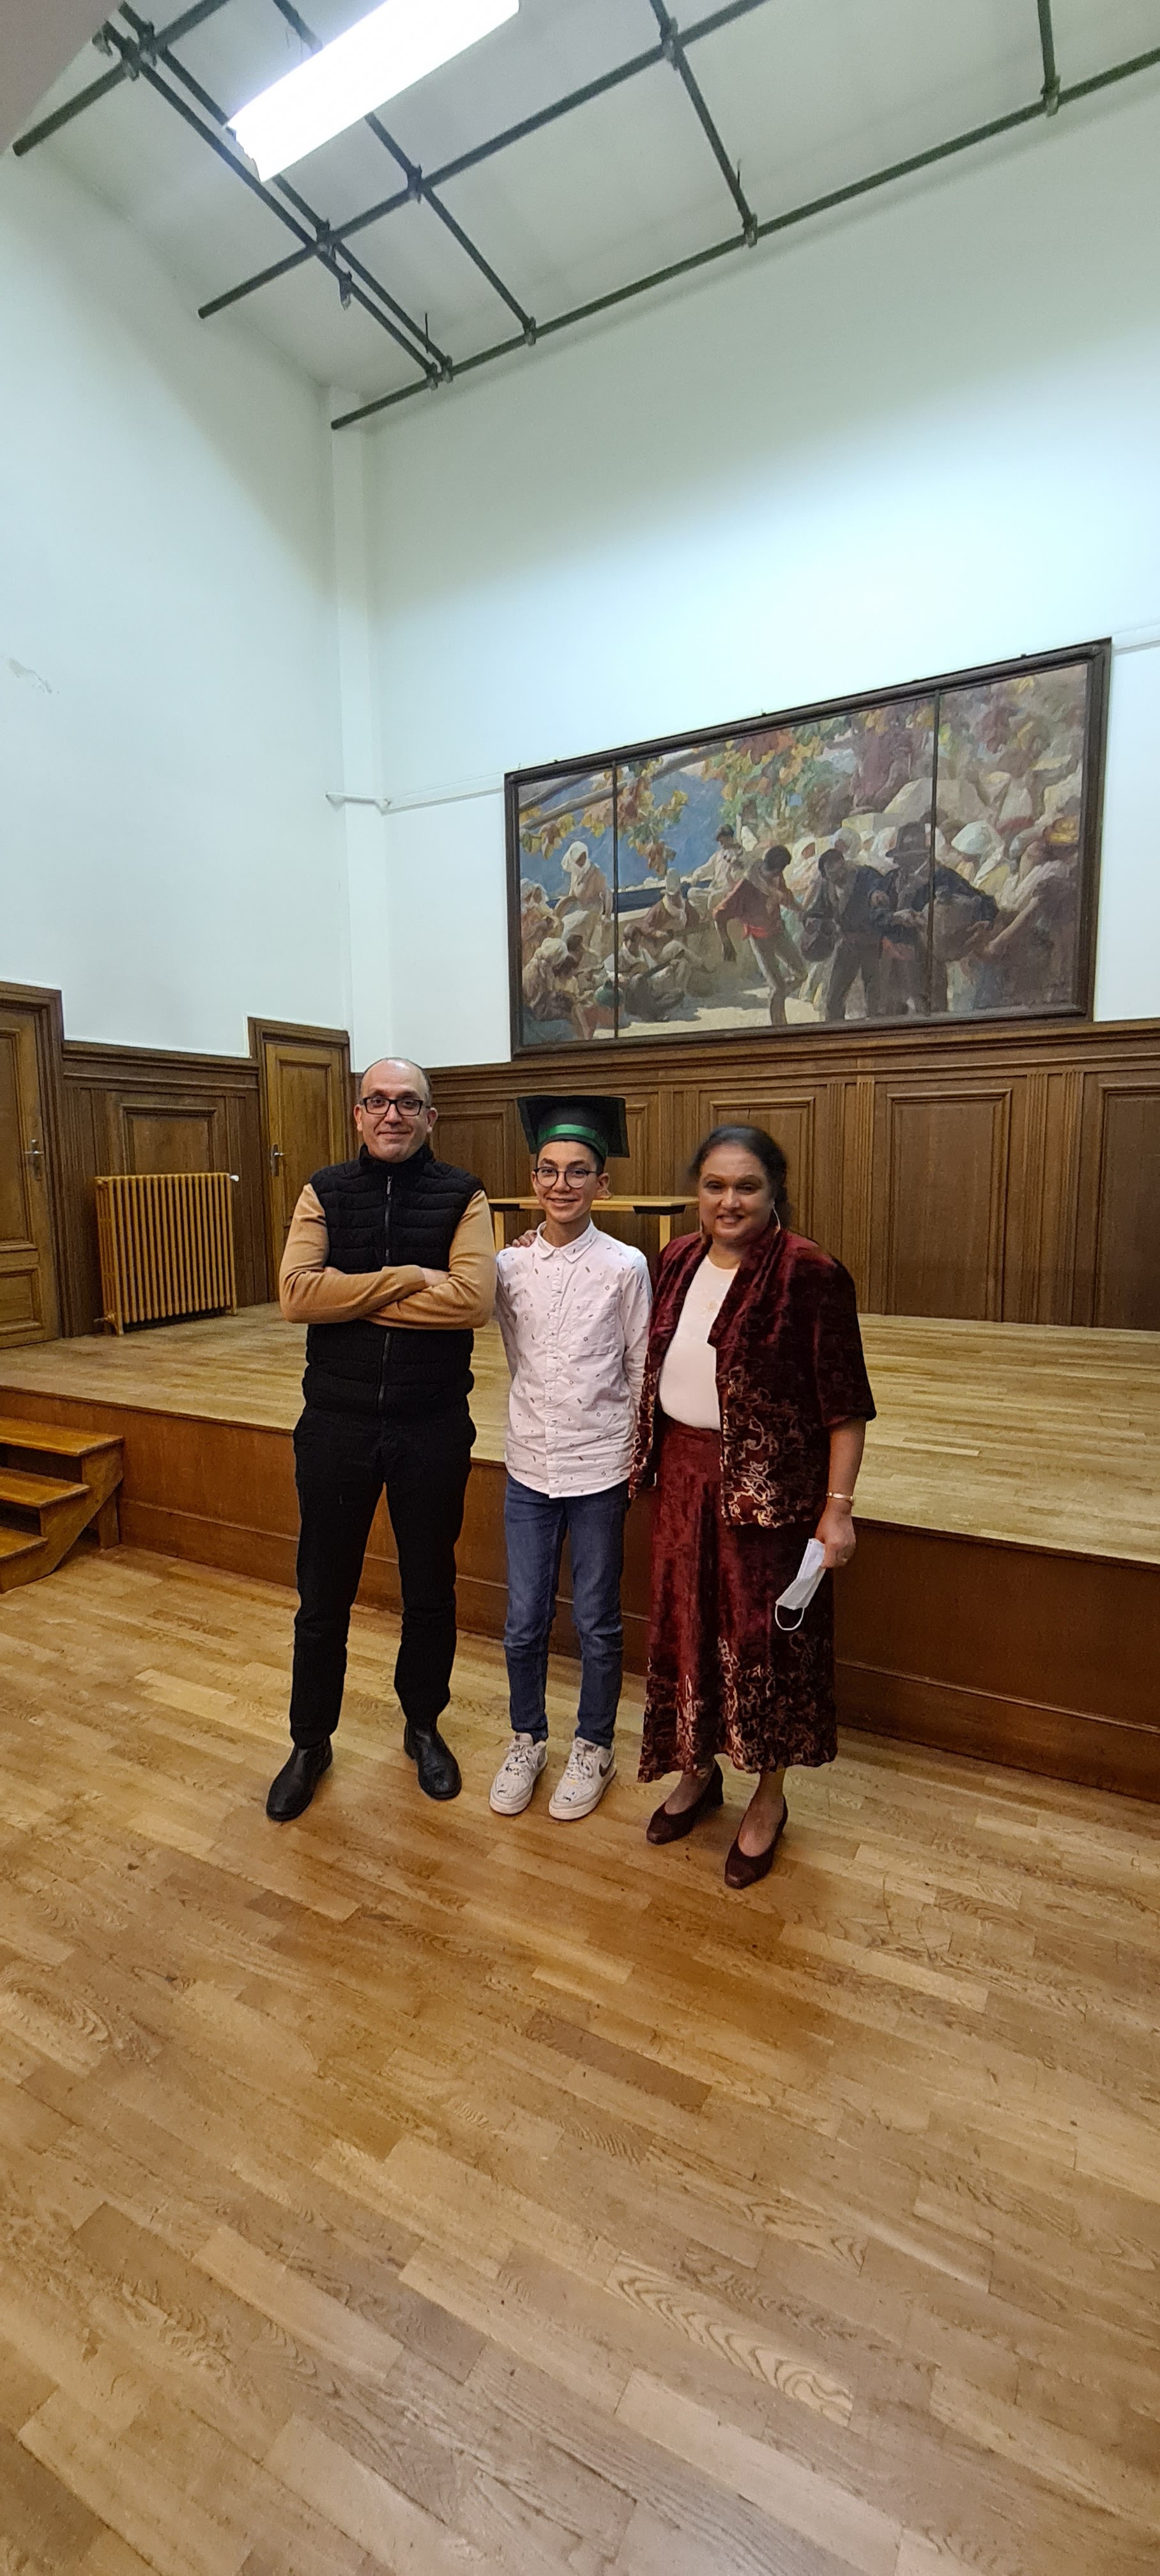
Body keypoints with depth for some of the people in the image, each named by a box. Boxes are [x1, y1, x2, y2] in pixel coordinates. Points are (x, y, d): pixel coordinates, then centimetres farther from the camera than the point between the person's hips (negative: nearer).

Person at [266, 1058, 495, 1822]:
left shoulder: (462, 1196, -4)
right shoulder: (325, 1193, 1)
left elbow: (474, 1298, -20)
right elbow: (297, 1294, -15)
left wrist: (355, 1295, -17)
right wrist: (410, 1278, -18)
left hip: (434, 1425, 0)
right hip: (338, 1421, 1)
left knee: (430, 1588, 16)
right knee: (324, 1591, 14)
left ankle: (424, 1725, 40)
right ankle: (311, 1742, 36)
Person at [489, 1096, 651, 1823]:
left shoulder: (625, 1266, -9)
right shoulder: (509, 1264, -1)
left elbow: (642, 1373, -2)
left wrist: (641, 1462, -1)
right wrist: (544, 1420, 7)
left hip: (600, 1470, -2)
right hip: (529, 1468, 3)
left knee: (597, 1625, 12)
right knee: (525, 1622, 13)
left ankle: (594, 1749, 34)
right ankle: (527, 1741, 37)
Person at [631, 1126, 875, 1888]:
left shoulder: (810, 1273, -15)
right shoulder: (679, 1260, 3)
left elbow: (845, 1403, -14)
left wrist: (838, 1506, -16)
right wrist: (654, 1458, 14)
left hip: (770, 1484, -5)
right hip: (686, 1474, 6)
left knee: (765, 1635, 9)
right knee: (686, 1625, 17)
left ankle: (769, 1798, 33)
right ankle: (698, 1771, 40)